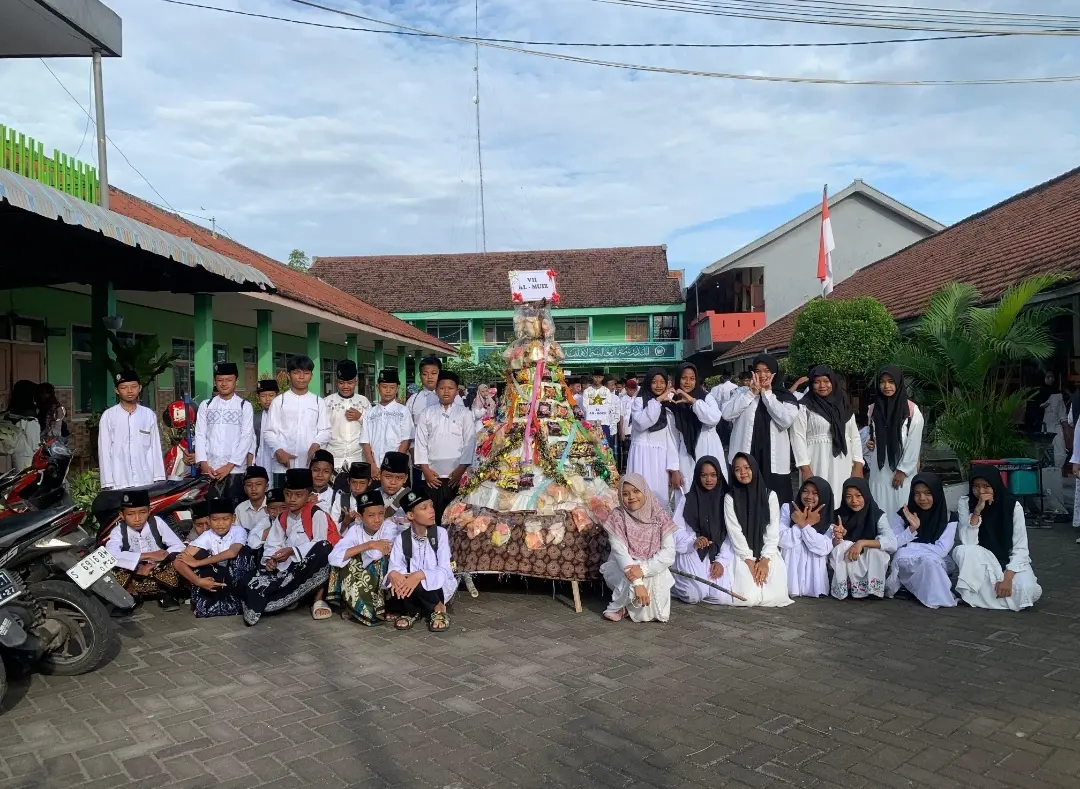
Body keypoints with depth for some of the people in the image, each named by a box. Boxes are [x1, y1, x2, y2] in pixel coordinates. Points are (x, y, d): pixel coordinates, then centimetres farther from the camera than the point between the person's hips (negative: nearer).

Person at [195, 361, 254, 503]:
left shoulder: (245, 406, 4)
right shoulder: (205, 405, 11)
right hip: (210, 469, 2)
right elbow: (200, 435, 6)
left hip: (235, 469, -2)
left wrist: (229, 465, -10)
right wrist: (203, 463, -6)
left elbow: (247, 437, -2)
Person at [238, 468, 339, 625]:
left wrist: (293, 551, -24)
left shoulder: (317, 515, -11)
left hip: (311, 566, -5)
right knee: (247, 586, -13)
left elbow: (321, 545, -20)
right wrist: (270, 559, -15)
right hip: (286, 567, 5)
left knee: (323, 549, -40)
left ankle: (319, 599, -23)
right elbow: (272, 544, 6)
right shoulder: (282, 518, 9)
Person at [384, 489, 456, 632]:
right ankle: (412, 611, 2)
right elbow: (394, 567, -12)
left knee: (415, 585, -32)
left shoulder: (440, 533, -8)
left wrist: (420, 575, -35)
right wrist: (393, 574, -37)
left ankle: (438, 609, -3)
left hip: (436, 587, -2)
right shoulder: (401, 539, -1)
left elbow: (444, 570, -16)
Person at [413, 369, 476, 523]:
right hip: (432, 476, 1)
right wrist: (426, 470, -3)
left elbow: (469, 443, 0)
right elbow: (420, 442, 6)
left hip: (456, 475, -1)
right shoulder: (427, 414, 9)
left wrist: (461, 470, -8)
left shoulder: (465, 414, 4)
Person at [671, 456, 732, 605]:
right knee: (694, 596, -24)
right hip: (691, 554, -2)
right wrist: (693, 543, -23)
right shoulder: (687, 500, -1)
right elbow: (676, 531, -4)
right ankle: (673, 581, 11)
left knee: (723, 597, -18)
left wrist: (721, 560, -10)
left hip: (717, 555, 2)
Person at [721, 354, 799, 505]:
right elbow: (727, 414, -6)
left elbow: (786, 420, -12)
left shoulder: (786, 397, 7)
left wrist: (767, 393, -9)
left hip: (774, 462, 0)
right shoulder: (743, 393, 9)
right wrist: (752, 392, -8)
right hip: (744, 459, 1)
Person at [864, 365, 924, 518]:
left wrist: (903, 470, -10)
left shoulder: (912, 410, -6)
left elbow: (914, 443, -7)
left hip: (901, 470, -4)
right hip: (879, 470, 4)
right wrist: (867, 443, -2)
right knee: (880, 510, 5)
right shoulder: (873, 409, 7)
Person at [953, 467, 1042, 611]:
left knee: (1027, 591, -30)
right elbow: (968, 543, -21)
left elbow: (1020, 549, -13)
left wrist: (1007, 578, -25)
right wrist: (977, 511, -29)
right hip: (981, 562, 0)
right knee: (965, 551, -34)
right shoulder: (964, 503, -10)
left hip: (1010, 561, 0)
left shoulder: (1013, 505, -11)